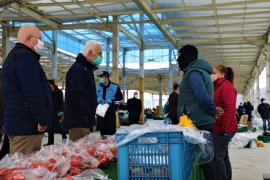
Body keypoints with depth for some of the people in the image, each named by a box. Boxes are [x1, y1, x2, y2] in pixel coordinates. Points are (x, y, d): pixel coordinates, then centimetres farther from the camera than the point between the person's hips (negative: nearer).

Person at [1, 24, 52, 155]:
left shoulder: (13, 56, 22)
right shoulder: (25, 57, -14)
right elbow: (33, 92, -22)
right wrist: (42, 120, -18)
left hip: (15, 122, 11)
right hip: (27, 124, -11)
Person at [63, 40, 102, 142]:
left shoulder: (86, 69, 19)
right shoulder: (78, 69, -14)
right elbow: (76, 96, -25)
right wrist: (88, 115, -20)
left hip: (84, 121, 10)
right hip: (78, 121, -10)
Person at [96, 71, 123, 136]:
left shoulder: (115, 87, 4)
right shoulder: (97, 88, 14)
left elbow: (120, 98, 3)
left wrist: (111, 101, -11)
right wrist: (98, 100, -6)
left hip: (110, 111, -3)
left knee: (111, 128, -6)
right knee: (102, 128, 5)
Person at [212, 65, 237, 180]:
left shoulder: (226, 86, -10)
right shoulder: (218, 86, 19)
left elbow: (230, 109, -19)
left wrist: (225, 128, -22)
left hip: (222, 129, -10)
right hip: (219, 128, 10)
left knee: (217, 157, -9)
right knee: (223, 156, 14)